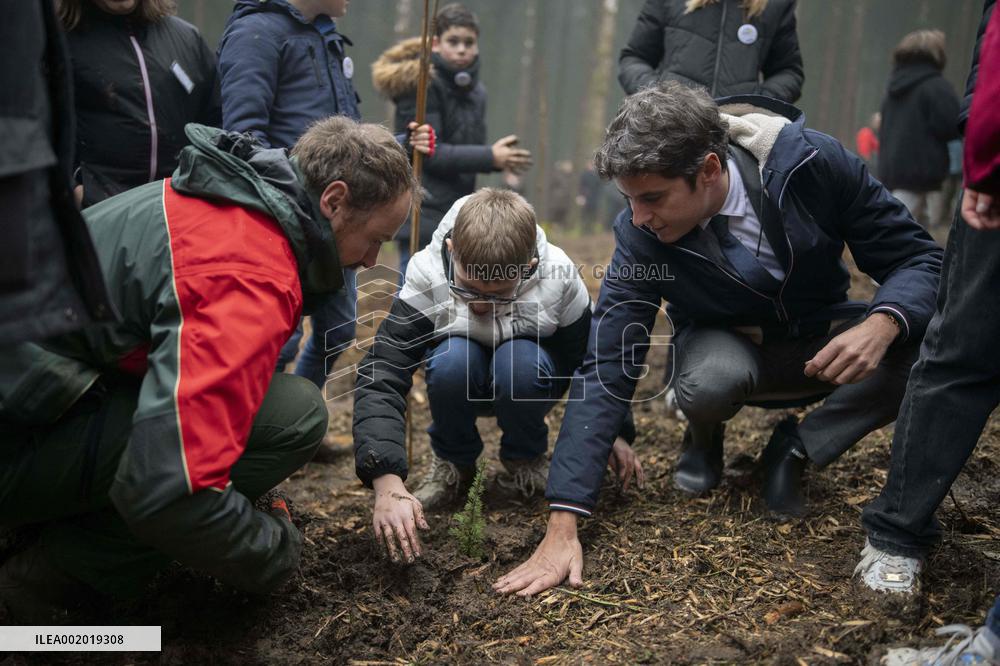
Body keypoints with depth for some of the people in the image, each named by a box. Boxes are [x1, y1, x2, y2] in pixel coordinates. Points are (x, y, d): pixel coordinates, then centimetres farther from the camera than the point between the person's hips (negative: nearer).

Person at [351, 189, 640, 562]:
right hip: (462, 384, 0)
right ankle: (452, 462, -6)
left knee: (519, 362, -35)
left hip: (526, 385, 0)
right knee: (452, 360, -35)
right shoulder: (427, 276, -31)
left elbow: (589, 357, -7)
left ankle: (525, 460, -4)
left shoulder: (558, 278, -27)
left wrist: (614, 431, -5)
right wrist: (388, 484, -48)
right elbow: (380, 377, -38)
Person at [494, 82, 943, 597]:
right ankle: (704, 441, 2)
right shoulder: (640, 235, -24)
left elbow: (918, 259, -16)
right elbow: (605, 372, -25)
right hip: (727, 346, -1)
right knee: (707, 383, -37)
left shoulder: (815, 163, -26)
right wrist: (562, 527, -32)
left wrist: (883, 324, -41)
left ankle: (795, 449, -7)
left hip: (824, 340, 1)